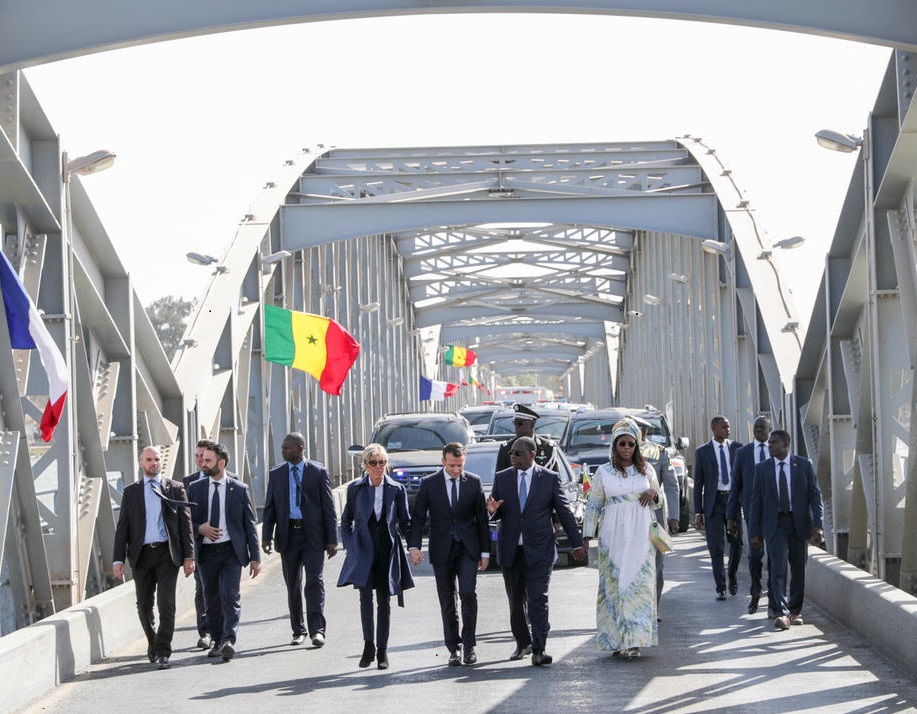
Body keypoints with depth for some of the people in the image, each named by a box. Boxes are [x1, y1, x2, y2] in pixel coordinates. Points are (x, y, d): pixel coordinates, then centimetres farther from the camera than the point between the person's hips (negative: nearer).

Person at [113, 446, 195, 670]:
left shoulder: (175, 489, 7)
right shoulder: (131, 491, 9)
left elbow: (185, 523, 6)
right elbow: (122, 527, 7)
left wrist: (188, 556, -2)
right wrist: (118, 559, -2)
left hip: (167, 553, -2)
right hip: (141, 554, 2)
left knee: (166, 604, -11)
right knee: (144, 606, 8)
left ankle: (163, 652, -7)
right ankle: (153, 643, 32)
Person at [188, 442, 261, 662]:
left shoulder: (239, 489, 2)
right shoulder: (195, 488, 7)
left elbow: (249, 524, 4)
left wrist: (255, 557, 1)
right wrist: (200, 529, -11)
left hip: (231, 550, -3)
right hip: (206, 551, 3)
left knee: (231, 597, -14)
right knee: (212, 600, 9)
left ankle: (229, 641, -22)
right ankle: (217, 641, 21)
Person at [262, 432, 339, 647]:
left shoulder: (319, 472, 0)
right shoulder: (276, 474, 8)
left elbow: (328, 507, 0)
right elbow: (270, 507, 8)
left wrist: (332, 539, -5)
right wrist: (267, 536, -4)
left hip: (313, 535, -3)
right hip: (288, 535, 3)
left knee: (315, 582, -12)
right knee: (293, 586, 9)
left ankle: (317, 630, -16)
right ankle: (299, 631, 19)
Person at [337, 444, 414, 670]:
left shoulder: (396, 489, 3)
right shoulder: (355, 488, 3)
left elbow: (405, 523, 10)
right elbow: (346, 520, 12)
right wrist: (349, 547, 1)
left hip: (388, 552, 1)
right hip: (363, 551, -1)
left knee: (384, 602, 5)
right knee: (366, 596, -15)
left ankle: (382, 650, 13)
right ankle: (368, 645, -7)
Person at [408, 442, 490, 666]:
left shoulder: (474, 482, 3)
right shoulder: (429, 484, 0)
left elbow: (482, 518, 6)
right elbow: (418, 517, -1)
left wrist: (485, 552, 5)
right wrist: (414, 546, -15)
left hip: (467, 548, 0)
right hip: (441, 550, 0)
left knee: (468, 592, -15)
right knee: (447, 601, 4)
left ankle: (469, 644, -5)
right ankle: (454, 648, 12)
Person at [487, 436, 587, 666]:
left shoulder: (550, 478, 1)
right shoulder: (501, 478, 8)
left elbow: (564, 512, 5)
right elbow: (497, 513, 12)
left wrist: (577, 544, 7)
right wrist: (492, 510, -13)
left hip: (539, 550, -3)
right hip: (510, 550, 3)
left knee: (538, 600, -11)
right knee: (516, 601, 10)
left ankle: (539, 650, -14)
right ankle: (523, 643, 26)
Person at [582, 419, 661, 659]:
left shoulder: (646, 470, 10)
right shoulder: (603, 472, 5)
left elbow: (659, 502, 19)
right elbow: (593, 506, 7)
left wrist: (654, 493, -5)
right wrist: (587, 536, 2)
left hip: (641, 535, 1)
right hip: (612, 536, -1)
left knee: (639, 583, -7)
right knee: (613, 583, -2)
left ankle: (634, 640, -9)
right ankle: (616, 638, 4)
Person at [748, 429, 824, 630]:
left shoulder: (804, 465, 1)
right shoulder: (762, 468, 4)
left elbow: (815, 495, -1)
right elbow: (757, 501, 5)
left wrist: (817, 525, -11)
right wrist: (755, 531, 1)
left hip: (799, 523, 1)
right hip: (775, 523, -1)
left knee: (798, 569, 8)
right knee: (778, 568, -13)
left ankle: (795, 611, 22)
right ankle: (783, 613, -20)